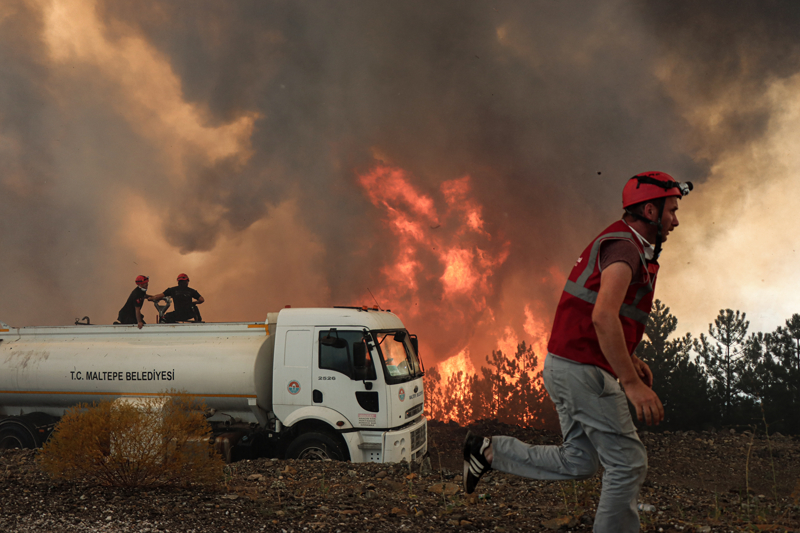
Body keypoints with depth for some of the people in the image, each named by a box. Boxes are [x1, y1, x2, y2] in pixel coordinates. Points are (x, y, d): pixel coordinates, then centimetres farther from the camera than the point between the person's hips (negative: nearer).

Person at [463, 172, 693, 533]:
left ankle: (488, 451, 20)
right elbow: (603, 316, -30)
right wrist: (632, 383, -30)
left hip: (569, 367, 10)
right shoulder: (624, 247, -15)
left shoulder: (628, 246, 19)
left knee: (577, 463, 17)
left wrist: (629, 359, 17)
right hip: (583, 370, -10)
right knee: (628, 463, -2)